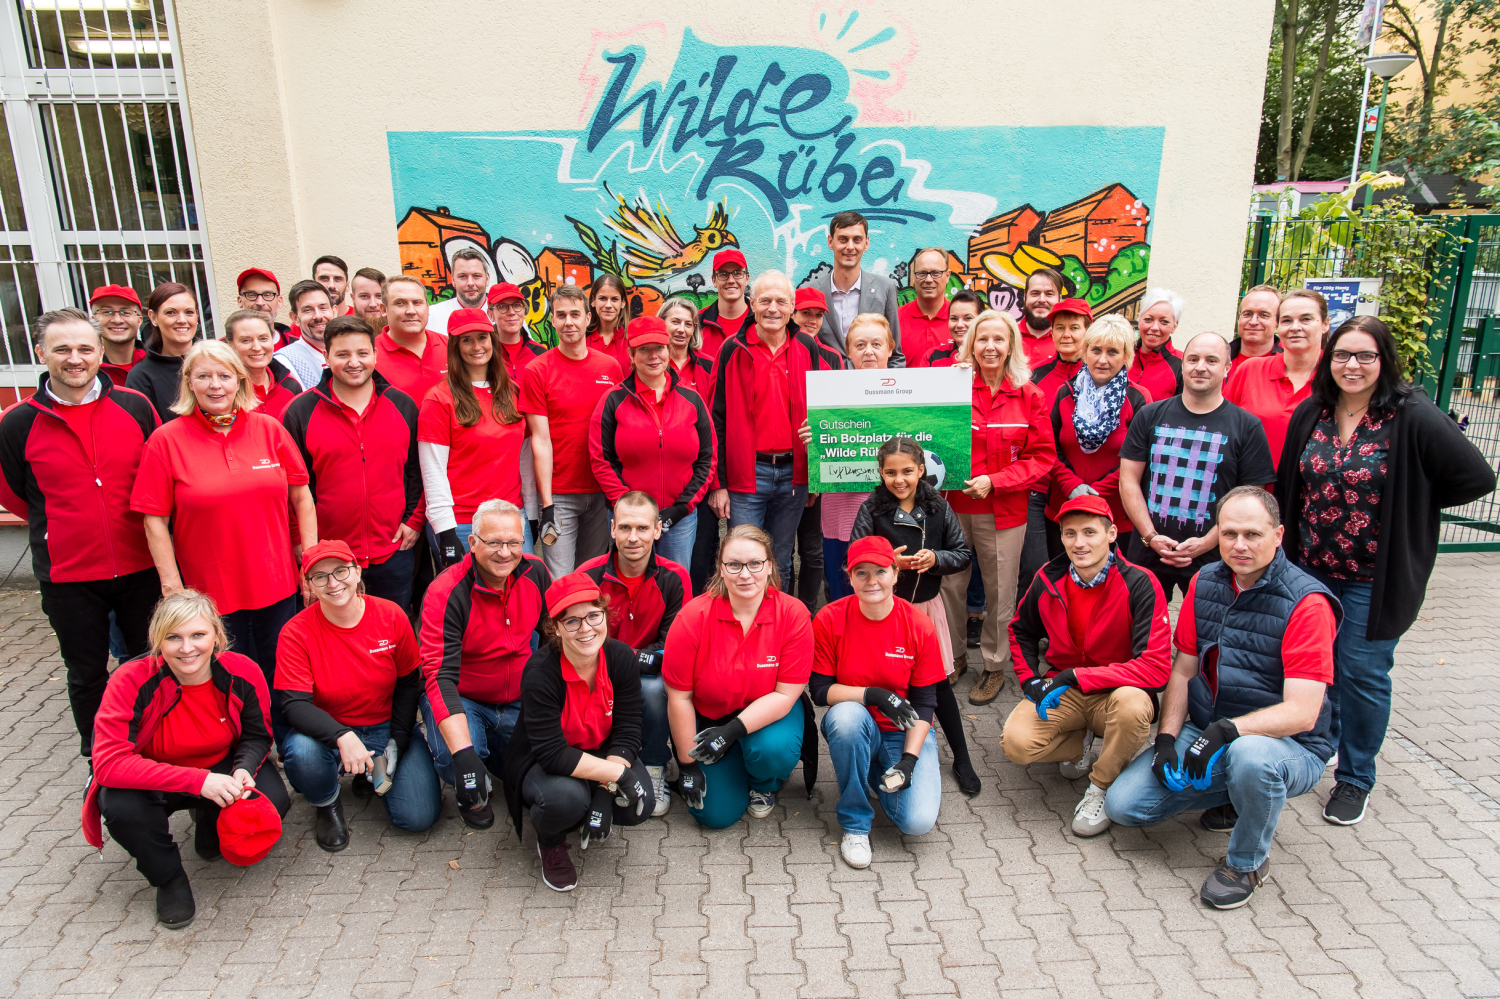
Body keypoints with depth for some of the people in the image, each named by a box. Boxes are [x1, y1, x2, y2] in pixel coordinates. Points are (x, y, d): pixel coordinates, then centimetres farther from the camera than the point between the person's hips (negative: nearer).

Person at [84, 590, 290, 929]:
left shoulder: (243, 673, -18)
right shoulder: (132, 681, -26)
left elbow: (258, 735, -1)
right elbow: (109, 762, -33)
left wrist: (243, 769, -26)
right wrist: (198, 780, -40)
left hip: (222, 771, 2)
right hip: (153, 782, -2)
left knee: (274, 801, -24)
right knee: (121, 807, -34)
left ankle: (211, 829, 14)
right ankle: (168, 877, -2)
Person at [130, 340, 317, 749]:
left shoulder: (269, 429, 1)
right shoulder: (166, 441, -5)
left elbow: (302, 500, 5)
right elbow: (155, 521, -4)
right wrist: (172, 588, -8)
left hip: (277, 586, 2)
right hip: (211, 592, -1)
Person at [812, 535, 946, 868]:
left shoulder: (919, 625, -11)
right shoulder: (829, 620, -12)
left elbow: (924, 703, -6)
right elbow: (819, 690, -11)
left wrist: (909, 759, -17)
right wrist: (872, 695, -27)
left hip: (905, 732, 0)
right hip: (854, 728, 0)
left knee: (918, 821, -21)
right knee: (846, 715, -37)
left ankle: (879, 776, 17)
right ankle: (855, 823, -14)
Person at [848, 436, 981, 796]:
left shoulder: (938, 507, -2)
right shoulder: (871, 509, -8)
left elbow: (963, 555, 2)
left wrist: (935, 558, -17)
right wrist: (888, 562, -24)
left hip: (927, 605, 2)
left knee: (939, 682, 8)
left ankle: (962, 760, 22)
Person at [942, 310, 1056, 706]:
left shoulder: (1029, 396, -1)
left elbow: (1042, 457, -2)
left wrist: (994, 481, -12)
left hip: (1004, 509, 0)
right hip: (953, 504, 1)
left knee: (1000, 591, 8)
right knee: (949, 585, 7)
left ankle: (994, 665, 27)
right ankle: (952, 658, 28)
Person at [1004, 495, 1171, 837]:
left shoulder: (1139, 584, -18)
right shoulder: (1048, 580, -4)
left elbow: (1156, 668, -25)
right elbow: (1021, 631, 17)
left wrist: (1075, 676, -28)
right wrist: (1030, 680, -1)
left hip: (1116, 692, -3)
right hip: (1060, 692, 3)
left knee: (1132, 703, -39)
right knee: (1016, 743, -24)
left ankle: (1101, 787, -9)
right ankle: (1077, 749, 12)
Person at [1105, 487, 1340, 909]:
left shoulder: (1307, 602, -17)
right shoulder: (1205, 584, 2)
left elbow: (1302, 713, -22)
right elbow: (1182, 671, 6)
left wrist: (1228, 729, -36)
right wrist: (1166, 739, -7)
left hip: (1288, 746, -5)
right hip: (1204, 734, 5)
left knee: (1250, 756, -41)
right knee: (1122, 804, -8)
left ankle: (1248, 861, -9)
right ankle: (1233, 790, 17)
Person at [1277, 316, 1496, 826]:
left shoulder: (1413, 417, -14)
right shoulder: (1310, 414, 1)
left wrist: (1409, 508, -4)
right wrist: (1289, 548, 6)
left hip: (1373, 578, -4)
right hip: (1311, 569, 4)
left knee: (1362, 675, 5)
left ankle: (1355, 779, 23)